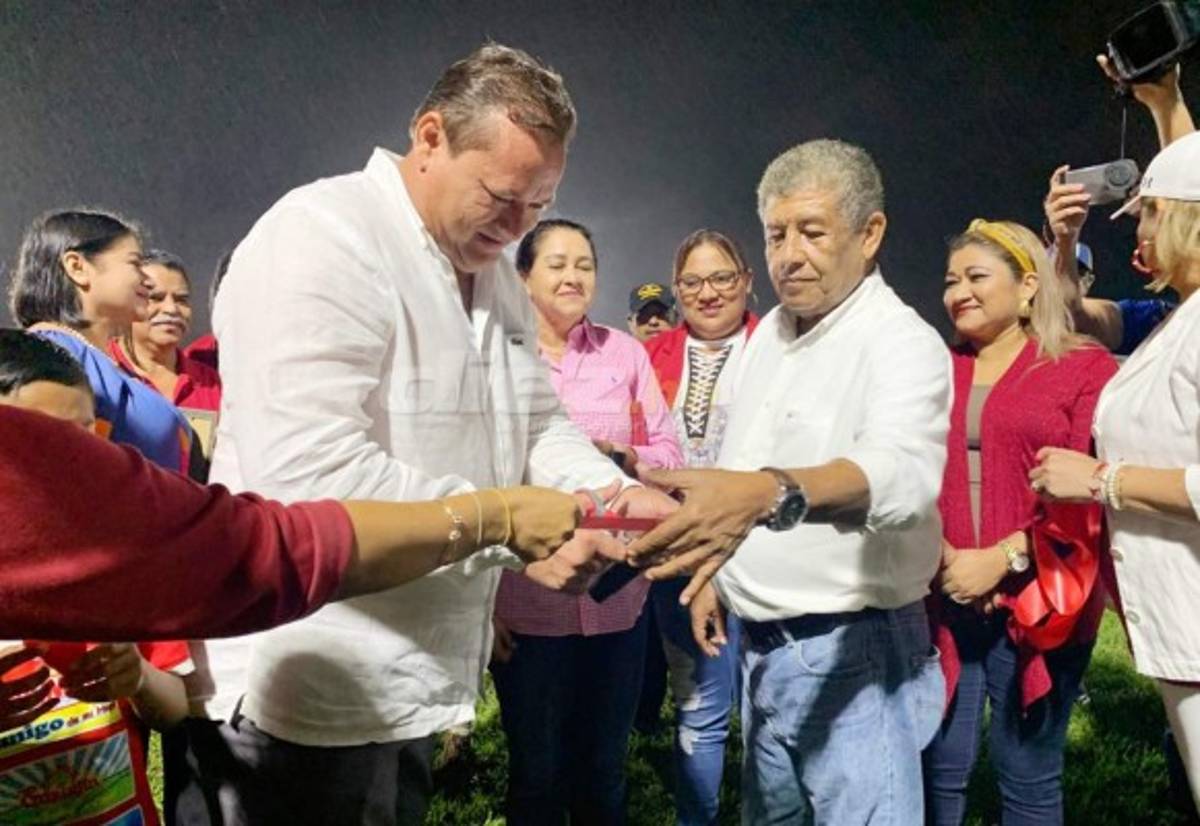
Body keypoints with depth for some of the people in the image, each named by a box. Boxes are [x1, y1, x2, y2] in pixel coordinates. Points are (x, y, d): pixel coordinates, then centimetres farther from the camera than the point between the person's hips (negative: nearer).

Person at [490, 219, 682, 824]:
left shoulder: (624, 351, 4)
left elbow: (668, 452, 6)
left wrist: (620, 457, -16)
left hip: (617, 598, 2)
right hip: (525, 603, -2)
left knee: (604, 773, 17)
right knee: (536, 774, 13)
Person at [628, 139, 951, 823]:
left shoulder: (903, 342, -17)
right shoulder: (770, 331, 9)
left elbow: (901, 471, -38)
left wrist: (768, 494, -55)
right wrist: (713, 569, 9)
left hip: (853, 651, -7)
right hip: (762, 645, 8)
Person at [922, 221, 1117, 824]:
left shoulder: (1084, 367, 1)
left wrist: (1003, 559, -14)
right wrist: (937, 557, -10)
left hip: (1038, 602, -2)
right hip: (941, 599, 3)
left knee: (1029, 777, 9)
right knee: (937, 770, 6)